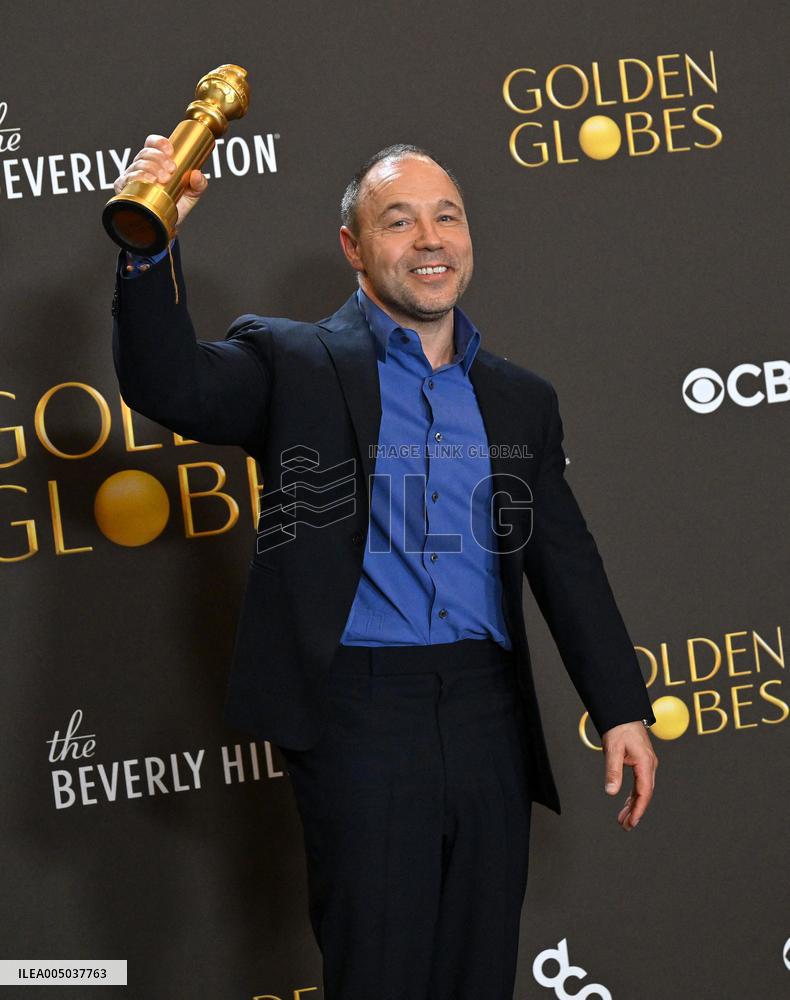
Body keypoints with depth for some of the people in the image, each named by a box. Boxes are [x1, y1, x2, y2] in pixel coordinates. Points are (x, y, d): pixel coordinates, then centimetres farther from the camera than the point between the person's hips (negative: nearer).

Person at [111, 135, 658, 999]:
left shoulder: (519, 399, 14)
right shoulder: (294, 364, 3)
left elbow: (566, 560, 12)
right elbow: (169, 385, -13)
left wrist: (621, 709, 6)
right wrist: (150, 248, -28)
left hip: (487, 716, 4)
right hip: (358, 710, -4)